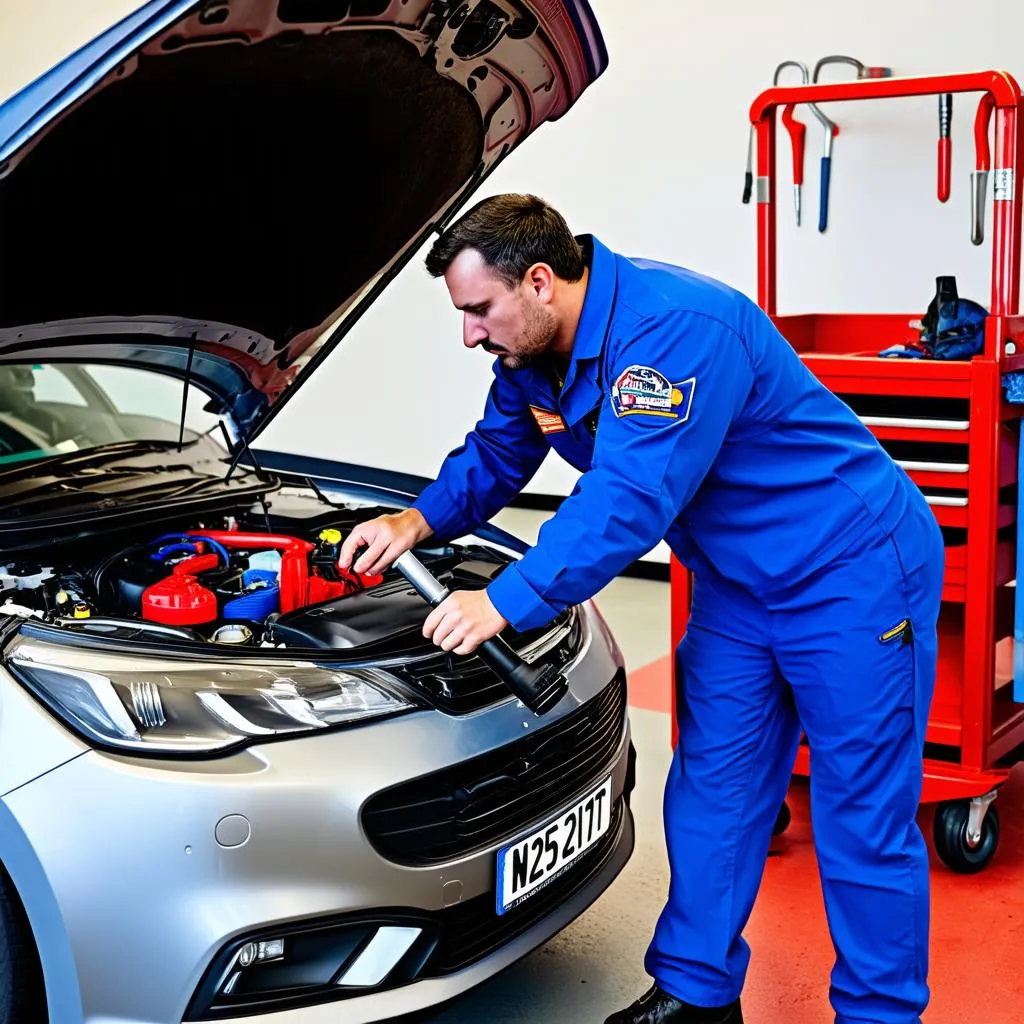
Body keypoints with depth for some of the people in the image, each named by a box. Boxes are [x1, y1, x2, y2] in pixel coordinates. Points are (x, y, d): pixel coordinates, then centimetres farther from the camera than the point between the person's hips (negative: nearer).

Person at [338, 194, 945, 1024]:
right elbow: (496, 454, 14)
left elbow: (631, 498, -34)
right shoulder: (533, 354, 0)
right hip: (737, 584, 9)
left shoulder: (677, 329, -30)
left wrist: (506, 601, -30)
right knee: (710, 789, 12)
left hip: (854, 570, -9)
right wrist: (420, 520, -5)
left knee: (863, 819, 0)